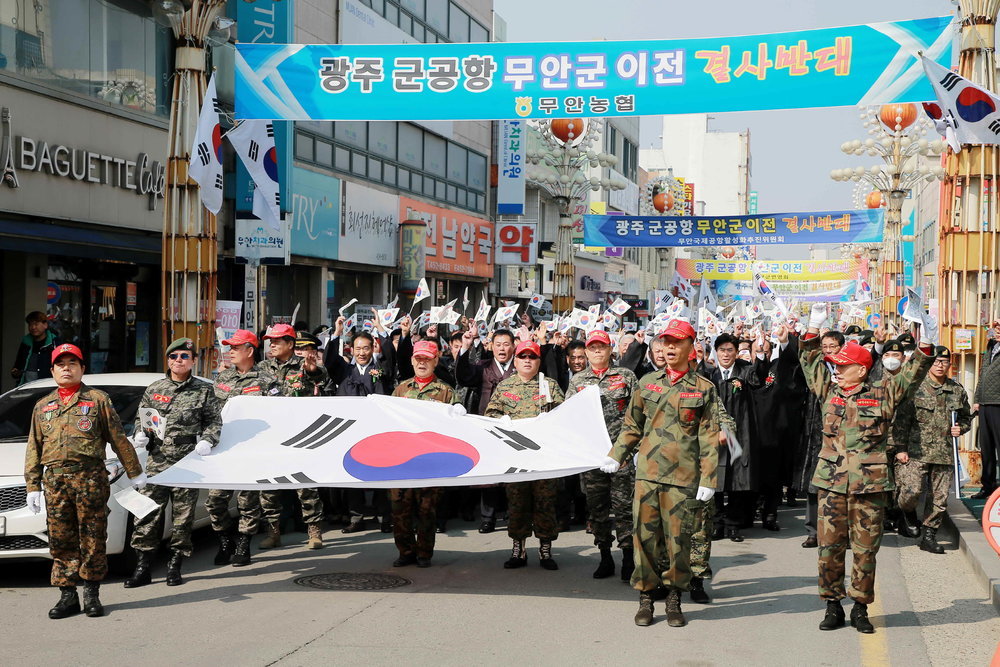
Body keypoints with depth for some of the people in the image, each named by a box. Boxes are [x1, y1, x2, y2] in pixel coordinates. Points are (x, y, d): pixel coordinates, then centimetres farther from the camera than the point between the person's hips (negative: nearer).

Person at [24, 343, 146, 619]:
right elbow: (34, 449, 19)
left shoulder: (97, 399, 8)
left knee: (92, 538, -1)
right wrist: (33, 486, 12)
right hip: (54, 479, 3)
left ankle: (92, 594, 8)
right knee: (61, 539, 2)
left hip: (90, 477, -3)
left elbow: (118, 438, 9)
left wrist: (135, 472, 10)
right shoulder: (42, 406, 19)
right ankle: (67, 596, 8)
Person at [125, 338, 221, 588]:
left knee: (183, 516, 3)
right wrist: (140, 434, 1)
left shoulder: (204, 391, 7)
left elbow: (214, 421, 8)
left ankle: (174, 566, 14)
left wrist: (207, 441, -10)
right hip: (156, 462, 1)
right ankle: (143, 567, 4)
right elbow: (140, 417, 20)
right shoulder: (154, 389, 12)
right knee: (147, 514, -3)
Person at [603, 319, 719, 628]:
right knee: (644, 535, 2)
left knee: (678, 538, 2)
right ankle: (645, 599, 13)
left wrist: (708, 479, -5)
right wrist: (615, 456, 7)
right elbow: (632, 426, 18)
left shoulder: (703, 389, 4)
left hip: (682, 476, -2)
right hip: (647, 472, 2)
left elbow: (709, 438, 1)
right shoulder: (647, 383, 11)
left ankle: (674, 600, 15)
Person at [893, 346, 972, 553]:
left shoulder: (957, 391, 10)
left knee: (939, 498, 4)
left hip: (945, 453, 3)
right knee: (911, 490, -13)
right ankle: (908, 511, 21)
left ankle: (929, 536, 16)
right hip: (916, 451, -3)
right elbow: (901, 420, -2)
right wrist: (900, 448, -6)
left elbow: (966, 417, 25)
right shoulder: (915, 387, -2)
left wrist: (960, 428, 2)